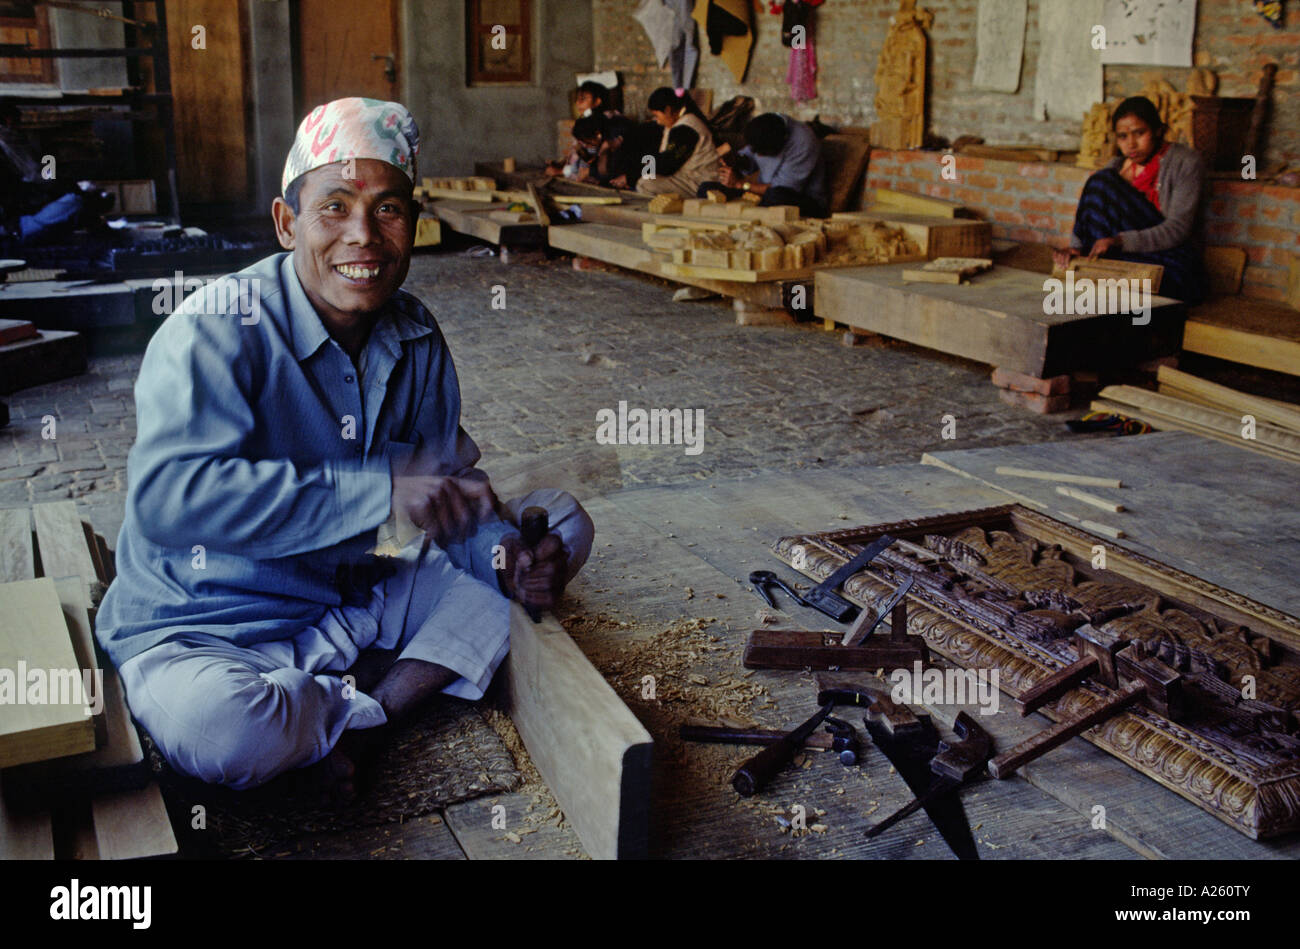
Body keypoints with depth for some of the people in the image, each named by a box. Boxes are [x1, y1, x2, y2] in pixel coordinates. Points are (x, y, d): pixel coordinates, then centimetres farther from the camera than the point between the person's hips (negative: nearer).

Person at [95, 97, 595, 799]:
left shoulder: (415, 338, -1)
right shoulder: (220, 328, -22)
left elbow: (451, 480, 6)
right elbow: (167, 498, -36)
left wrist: (506, 555, -18)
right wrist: (383, 487, -38)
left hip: (354, 603, 7)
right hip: (203, 629, -6)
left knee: (561, 526, 1)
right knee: (220, 731, -40)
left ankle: (360, 720, -11)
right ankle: (368, 700, -3)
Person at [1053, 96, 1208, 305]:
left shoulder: (1187, 163, -4)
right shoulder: (1118, 168, 13)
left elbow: (1178, 229, -16)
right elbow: (1088, 217, 5)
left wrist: (1120, 241, -29)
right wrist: (1076, 248, -18)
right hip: (1129, 259, 5)